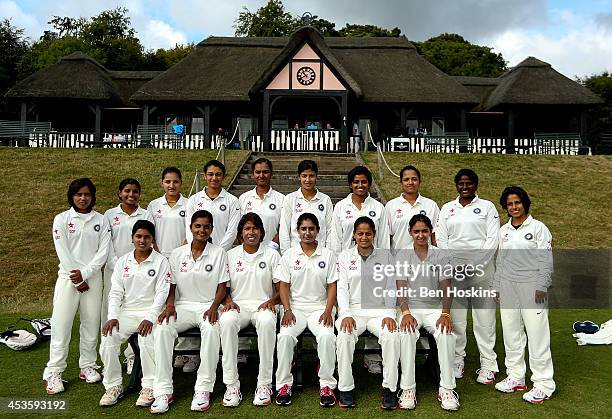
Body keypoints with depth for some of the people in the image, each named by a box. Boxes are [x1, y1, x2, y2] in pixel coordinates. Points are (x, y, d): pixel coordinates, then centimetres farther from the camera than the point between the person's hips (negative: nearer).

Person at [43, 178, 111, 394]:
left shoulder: (101, 220, 6)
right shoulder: (61, 219, 0)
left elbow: (103, 252, -1)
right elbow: (63, 252, -6)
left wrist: (84, 273, -12)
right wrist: (77, 280, -9)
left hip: (93, 278, 2)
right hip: (68, 277, -2)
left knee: (91, 324, 7)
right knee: (61, 325, -3)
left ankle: (87, 366, 21)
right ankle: (54, 373, 7)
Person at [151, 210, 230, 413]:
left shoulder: (219, 253, 4)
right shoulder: (177, 254, 10)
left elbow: (222, 287, 2)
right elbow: (172, 287, 11)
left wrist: (214, 307, -15)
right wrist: (169, 306, -8)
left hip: (208, 306, -2)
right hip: (183, 306, 2)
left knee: (211, 329, -36)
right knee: (162, 328, -28)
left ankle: (203, 389, -26)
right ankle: (163, 391, -22)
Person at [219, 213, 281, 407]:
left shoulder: (271, 254, 9)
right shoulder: (231, 255, 12)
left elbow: (281, 288, 8)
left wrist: (271, 301, -11)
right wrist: (228, 301, -8)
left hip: (263, 305, -1)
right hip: (238, 305, 1)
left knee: (266, 322, -38)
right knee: (227, 322, -35)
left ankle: (264, 384, -28)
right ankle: (232, 385, -27)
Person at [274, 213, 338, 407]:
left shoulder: (328, 255, 6)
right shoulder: (289, 255, 7)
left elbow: (332, 286, 3)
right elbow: (283, 285, 4)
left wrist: (328, 311, -10)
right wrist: (287, 310, -10)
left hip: (320, 308, 0)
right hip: (295, 308, 1)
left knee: (327, 336, -30)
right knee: (285, 336, -28)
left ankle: (327, 385, -14)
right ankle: (283, 385, -12)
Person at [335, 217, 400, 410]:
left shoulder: (385, 256, 9)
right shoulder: (345, 256, 8)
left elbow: (390, 288, 5)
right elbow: (342, 287, 1)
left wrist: (390, 314, -9)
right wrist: (345, 315, -13)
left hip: (379, 310, 0)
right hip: (353, 309, 0)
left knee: (392, 336, -29)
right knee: (344, 337, -30)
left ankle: (389, 388, -14)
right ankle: (346, 388, -14)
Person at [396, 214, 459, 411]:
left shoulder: (441, 256, 5)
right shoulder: (403, 255, 5)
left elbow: (446, 288, -2)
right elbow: (401, 288, -3)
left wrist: (445, 314, -18)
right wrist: (406, 313, -19)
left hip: (434, 308, 1)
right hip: (411, 308, 0)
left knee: (446, 334, -29)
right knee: (406, 334, -31)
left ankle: (446, 389, -16)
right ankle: (408, 388, -19)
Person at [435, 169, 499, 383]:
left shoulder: (487, 207, 7)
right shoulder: (447, 208, 14)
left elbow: (493, 240, -1)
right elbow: (441, 239, 7)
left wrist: (474, 265, -10)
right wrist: (454, 265, -6)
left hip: (481, 269, -2)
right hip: (454, 269, 2)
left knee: (484, 319, -1)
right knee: (455, 318, 3)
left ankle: (488, 365, 8)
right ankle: (457, 360, 16)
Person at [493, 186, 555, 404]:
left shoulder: (538, 227, -3)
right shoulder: (503, 230, 12)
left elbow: (546, 260, -7)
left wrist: (542, 287, -12)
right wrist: (497, 287, 14)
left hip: (531, 287, -5)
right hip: (508, 287, 5)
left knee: (537, 334, -3)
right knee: (511, 333, 10)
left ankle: (543, 384, 6)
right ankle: (515, 377, 22)